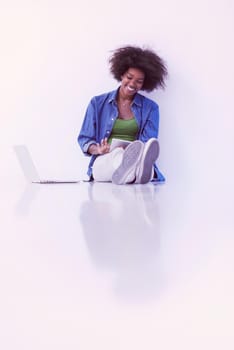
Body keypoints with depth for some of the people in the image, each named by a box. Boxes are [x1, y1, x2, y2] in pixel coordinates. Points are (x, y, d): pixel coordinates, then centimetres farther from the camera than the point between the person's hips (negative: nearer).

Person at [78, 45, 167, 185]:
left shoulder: (150, 108, 13)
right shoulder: (97, 103, 15)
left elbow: (147, 145, 1)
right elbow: (84, 139, 13)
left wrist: (134, 151, -22)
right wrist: (97, 149, -11)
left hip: (138, 161, 1)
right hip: (104, 162, 0)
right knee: (118, 154, -40)